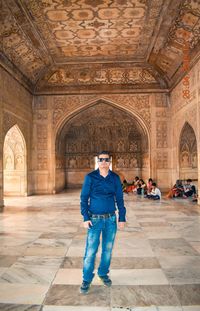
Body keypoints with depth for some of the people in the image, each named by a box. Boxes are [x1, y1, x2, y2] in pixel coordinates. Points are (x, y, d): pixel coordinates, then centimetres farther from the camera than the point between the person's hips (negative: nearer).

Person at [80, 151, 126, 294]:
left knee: (108, 249, 14)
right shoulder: (90, 177, -5)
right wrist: (85, 218, -11)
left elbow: (120, 199, 6)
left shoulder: (115, 178, 2)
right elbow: (84, 198, -4)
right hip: (95, 219, -2)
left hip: (111, 219, 3)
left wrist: (122, 218, 3)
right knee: (91, 250, -2)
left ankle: (103, 273, 34)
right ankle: (87, 280, 15)